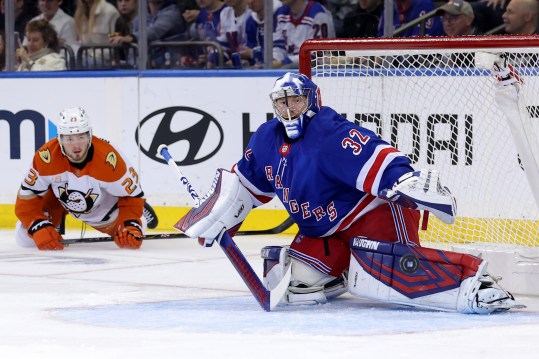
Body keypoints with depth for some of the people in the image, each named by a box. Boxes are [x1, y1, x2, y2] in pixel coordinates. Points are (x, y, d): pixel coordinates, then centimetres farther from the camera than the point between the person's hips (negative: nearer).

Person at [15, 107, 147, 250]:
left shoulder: (109, 159, -38)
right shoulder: (46, 157, -37)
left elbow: (132, 194, -26)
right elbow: (27, 195, -27)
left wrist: (130, 227, -40)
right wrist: (39, 228, -38)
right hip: (59, 199, 1)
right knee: (26, 237, -6)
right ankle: (57, 218, 27)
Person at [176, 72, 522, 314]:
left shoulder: (331, 134, -24)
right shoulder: (268, 140, 3)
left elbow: (375, 159, -35)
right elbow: (245, 181, 19)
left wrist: (407, 182, -50)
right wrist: (216, 217, 15)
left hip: (377, 209, -9)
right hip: (325, 232, 9)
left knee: (386, 270, -33)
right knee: (304, 273, -9)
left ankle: (471, 278, -33)